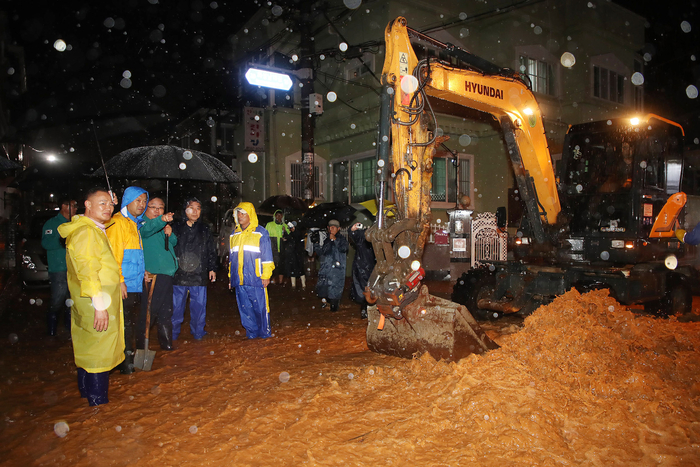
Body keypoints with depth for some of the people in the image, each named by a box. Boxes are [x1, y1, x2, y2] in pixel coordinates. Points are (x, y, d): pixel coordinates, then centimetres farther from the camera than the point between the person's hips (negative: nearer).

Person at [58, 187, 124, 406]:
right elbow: (87, 271, -25)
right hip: (95, 305, -11)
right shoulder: (85, 232, -18)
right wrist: (99, 305, -26)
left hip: (101, 302, 11)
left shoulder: (96, 230, 14)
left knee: (87, 348, 21)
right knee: (98, 350, -4)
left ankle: (87, 391, 36)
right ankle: (98, 401, 5)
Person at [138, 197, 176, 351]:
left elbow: (174, 243, 22)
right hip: (152, 275, -8)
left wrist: (170, 234, -1)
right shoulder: (142, 223, -6)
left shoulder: (164, 225, 19)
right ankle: (141, 346, 3)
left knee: (166, 311, 16)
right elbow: (147, 229, -30)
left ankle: (166, 343, 27)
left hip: (167, 274, 8)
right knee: (149, 311, -7)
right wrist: (161, 220, -49)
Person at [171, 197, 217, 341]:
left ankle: (198, 333, 17)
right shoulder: (176, 227, 5)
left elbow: (211, 251, 14)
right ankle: (173, 333, 18)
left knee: (199, 305, 4)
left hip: (199, 275, 1)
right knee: (176, 305, 5)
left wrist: (212, 268, 10)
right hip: (179, 274, -1)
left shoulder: (205, 229, 11)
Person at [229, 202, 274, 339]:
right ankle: (251, 333, 21)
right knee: (245, 309, 9)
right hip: (239, 280, 5)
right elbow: (232, 257, 20)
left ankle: (265, 333, 14)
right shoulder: (234, 235, 15)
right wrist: (231, 276, 16)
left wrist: (266, 275, -8)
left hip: (256, 279, -5)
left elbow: (267, 256, -2)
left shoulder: (261, 233, 0)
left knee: (260, 307, 0)